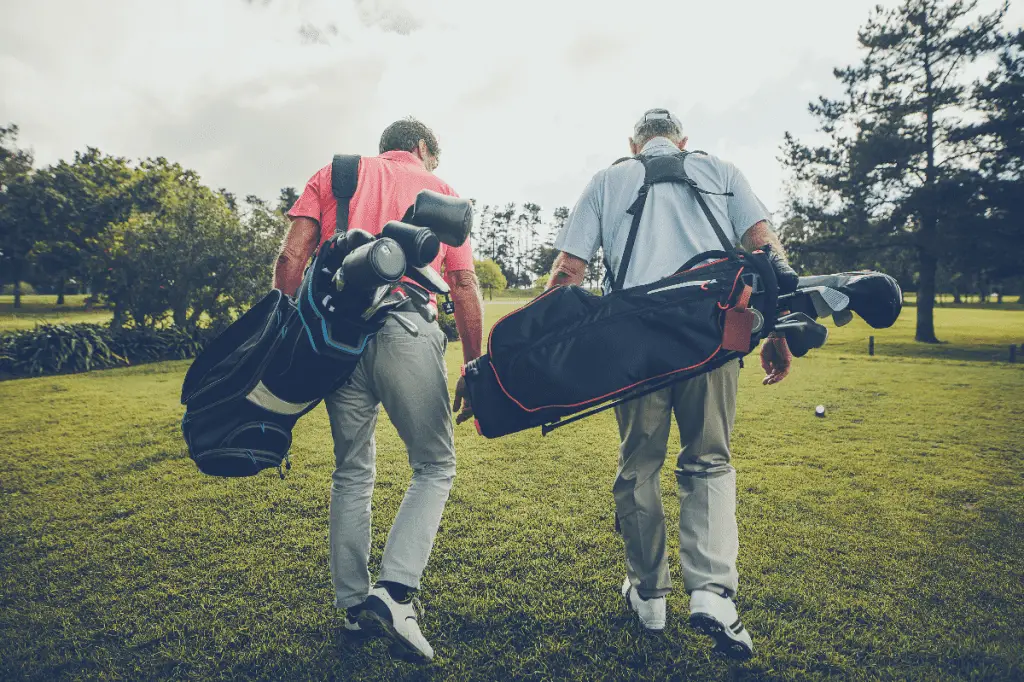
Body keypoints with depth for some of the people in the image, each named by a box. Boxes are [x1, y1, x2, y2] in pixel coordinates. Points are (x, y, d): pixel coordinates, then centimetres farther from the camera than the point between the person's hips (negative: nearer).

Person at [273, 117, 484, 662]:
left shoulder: (333, 173, 22)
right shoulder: (440, 190, 18)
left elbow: (291, 259, 6)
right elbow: (465, 287, 9)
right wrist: (474, 369, 12)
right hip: (407, 328, -3)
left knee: (352, 471, 16)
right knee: (435, 466, 10)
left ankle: (353, 603, 23)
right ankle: (396, 590, -3)